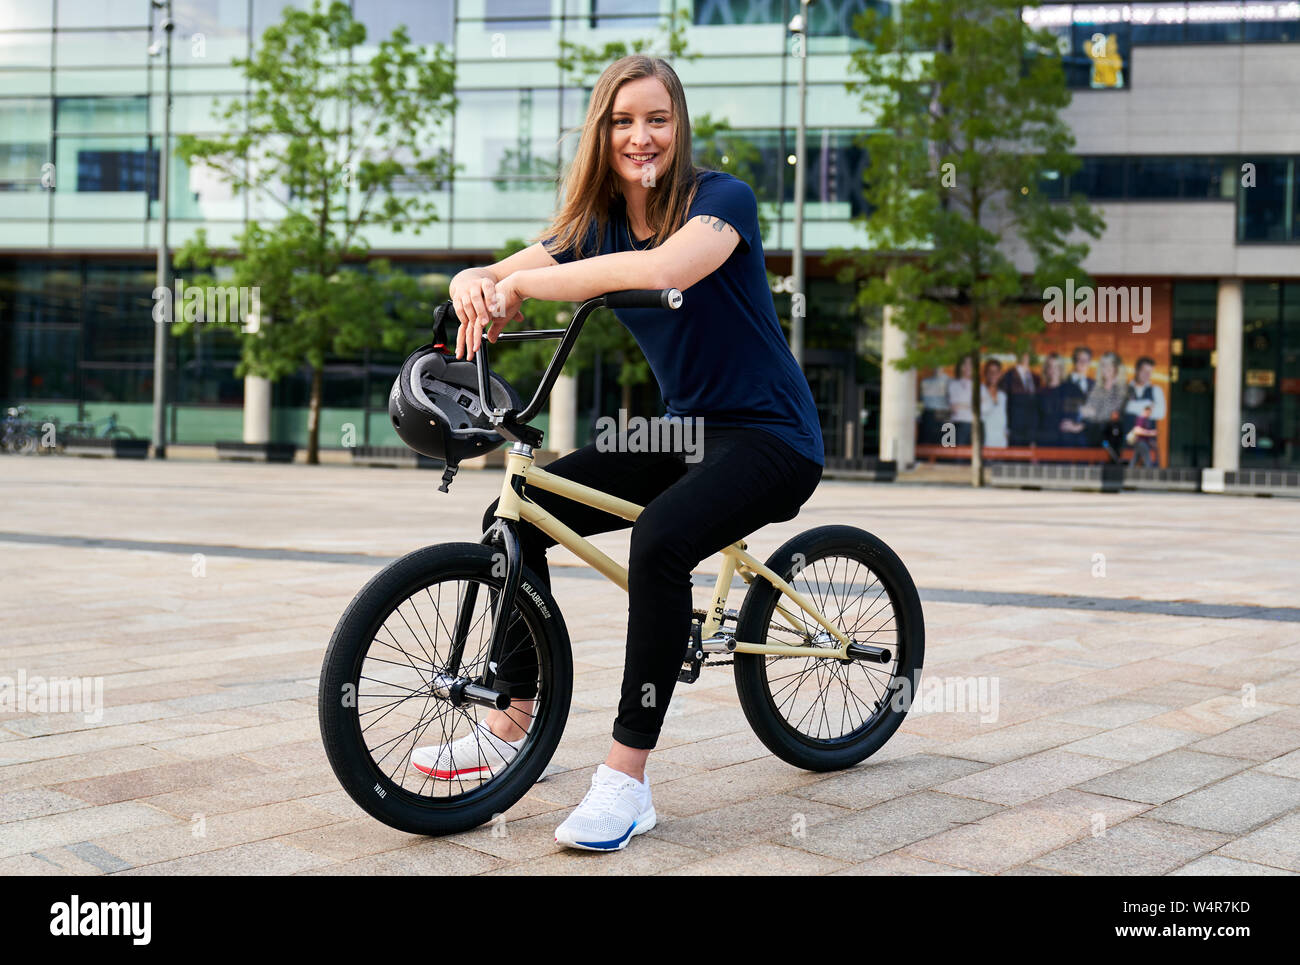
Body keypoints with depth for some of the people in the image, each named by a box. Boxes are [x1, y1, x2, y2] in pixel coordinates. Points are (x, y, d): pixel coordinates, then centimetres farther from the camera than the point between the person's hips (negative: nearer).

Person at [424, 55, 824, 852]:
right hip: (684, 430, 7)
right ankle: (513, 728, 10)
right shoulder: (598, 224, 4)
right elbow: (497, 279, -5)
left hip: (769, 436, -7)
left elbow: (665, 268, -38)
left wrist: (521, 282, -35)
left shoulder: (723, 198, -16)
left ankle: (627, 781, -25)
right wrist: (473, 286, -31)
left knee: (660, 537, -35)